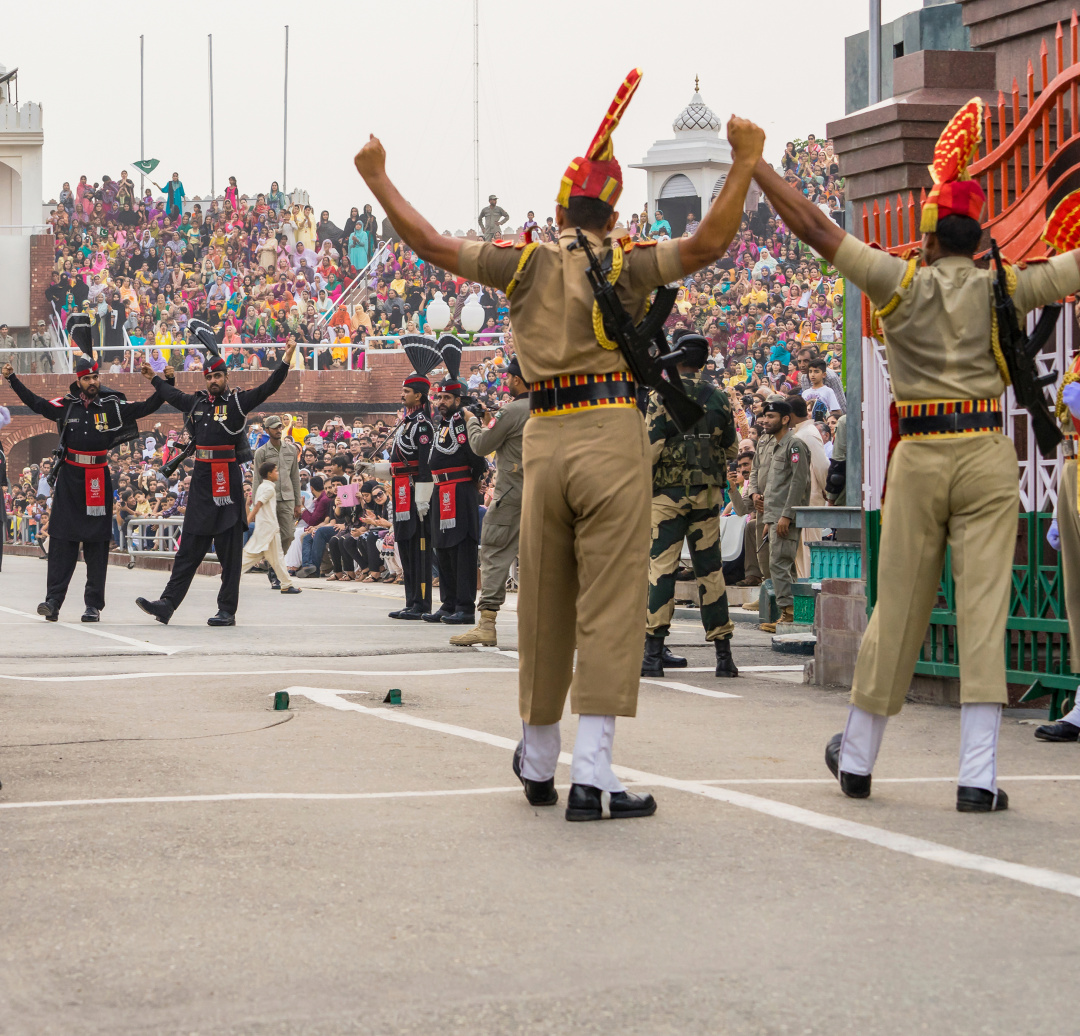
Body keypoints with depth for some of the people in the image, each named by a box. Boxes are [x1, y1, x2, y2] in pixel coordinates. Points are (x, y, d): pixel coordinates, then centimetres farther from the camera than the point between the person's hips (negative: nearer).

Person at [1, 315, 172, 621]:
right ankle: (53, 600, -4)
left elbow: (147, 408, 2)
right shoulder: (67, 405, 4)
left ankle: (93, 605, 6)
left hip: (99, 480, -1)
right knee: (62, 539, -3)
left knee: (97, 541, 2)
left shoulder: (113, 406, 1)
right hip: (70, 479, 1)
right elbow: (36, 403, 14)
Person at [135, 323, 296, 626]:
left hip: (228, 481, -5)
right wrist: (154, 376, 44)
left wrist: (285, 362, -27)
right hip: (201, 480, 5)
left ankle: (227, 611, 4)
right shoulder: (196, 402, 13)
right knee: (189, 549, 5)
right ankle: (167, 604, 2)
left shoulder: (237, 402, -2)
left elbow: (267, 389, -14)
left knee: (229, 550, 0)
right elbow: (170, 394, 32)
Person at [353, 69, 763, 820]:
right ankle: (592, 778, -9)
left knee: (544, 607, 14)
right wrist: (745, 164, -10)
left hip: (544, 441, 4)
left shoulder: (527, 264, 6)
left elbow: (429, 243, 7)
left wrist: (379, 179, 19)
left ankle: (539, 765, 28)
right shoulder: (623, 267, -2)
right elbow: (708, 245, -16)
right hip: (611, 436, -4)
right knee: (609, 608, -4)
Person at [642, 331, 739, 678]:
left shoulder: (662, 395, -7)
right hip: (708, 493, 3)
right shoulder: (719, 398, 6)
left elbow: (651, 447, -12)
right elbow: (732, 448, 11)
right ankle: (723, 652, 6)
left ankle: (654, 651, -9)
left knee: (661, 567, -3)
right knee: (710, 568, 7)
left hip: (669, 492, -3)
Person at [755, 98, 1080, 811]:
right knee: (984, 607, -3)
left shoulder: (902, 283, -2)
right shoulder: (1002, 288, -1)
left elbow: (816, 228, -3)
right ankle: (978, 777, -7)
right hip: (987, 456, -1)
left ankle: (857, 759, 24)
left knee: (899, 607, 11)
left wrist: (754, 163, 4)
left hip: (919, 456, 1)